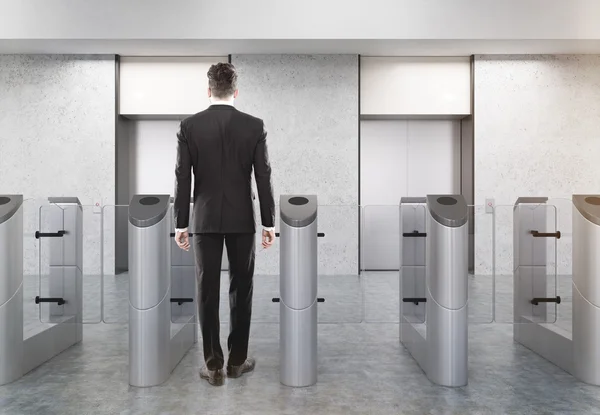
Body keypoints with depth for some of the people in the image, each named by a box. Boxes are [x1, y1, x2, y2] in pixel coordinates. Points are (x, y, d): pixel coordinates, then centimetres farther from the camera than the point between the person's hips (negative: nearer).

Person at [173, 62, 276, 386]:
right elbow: (264, 177, -5)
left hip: (205, 219, 0)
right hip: (242, 219, 0)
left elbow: (182, 179, -4)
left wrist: (180, 224, 3)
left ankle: (213, 366, 11)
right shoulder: (254, 126, -4)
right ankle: (237, 360, 20)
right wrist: (269, 222, 1)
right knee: (241, 289, 11)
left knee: (207, 292, 6)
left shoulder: (189, 126, -3)